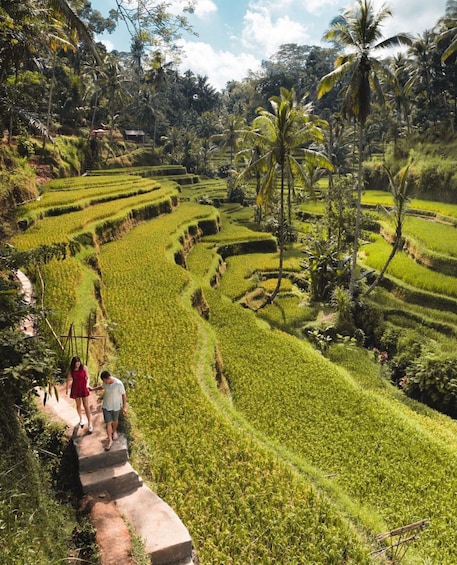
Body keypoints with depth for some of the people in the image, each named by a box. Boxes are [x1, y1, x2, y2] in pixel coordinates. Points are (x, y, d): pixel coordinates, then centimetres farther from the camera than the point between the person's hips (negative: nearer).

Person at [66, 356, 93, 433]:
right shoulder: (71, 370, -8)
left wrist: (87, 384, -24)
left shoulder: (84, 367, -13)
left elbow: (88, 377, -8)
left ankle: (89, 424, -1)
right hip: (75, 389, 2)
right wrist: (67, 389, 13)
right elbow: (69, 379, 4)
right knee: (78, 405, 16)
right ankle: (81, 419, 39)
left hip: (83, 388, -2)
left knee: (86, 406, -4)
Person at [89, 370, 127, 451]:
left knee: (115, 420, 22)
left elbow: (123, 395, -18)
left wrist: (124, 407, -15)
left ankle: (114, 431, 51)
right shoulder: (105, 382, -14)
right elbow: (102, 387, 12)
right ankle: (110, 440, 14)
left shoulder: (118, 384, -28)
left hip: (116, 406, -2)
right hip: (106, 406, 3)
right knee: (108, 423, 2)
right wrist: (93, 389, 6)